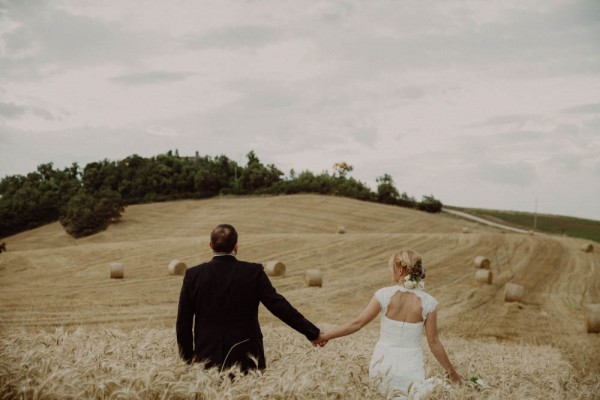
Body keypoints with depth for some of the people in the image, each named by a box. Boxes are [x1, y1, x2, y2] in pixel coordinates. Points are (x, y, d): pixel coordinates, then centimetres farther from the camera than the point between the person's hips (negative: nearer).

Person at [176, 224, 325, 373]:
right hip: (246, 357, -1)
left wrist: (188, 357, 13)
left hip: (207, 356, 1)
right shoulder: (253, 272, -6)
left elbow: (183, 320, 2)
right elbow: (278, 305, -7)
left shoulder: (193, 274, -2)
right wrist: (312, 332, -2)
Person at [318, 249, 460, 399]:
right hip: (410, 369, -1)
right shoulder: (427, 302, -8)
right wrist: (451, 371, 10)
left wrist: (325, 336, 5)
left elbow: (356, 323, -6)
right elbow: (434, 342, -3)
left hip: (383, 366, 1)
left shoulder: (385, 294, -10)